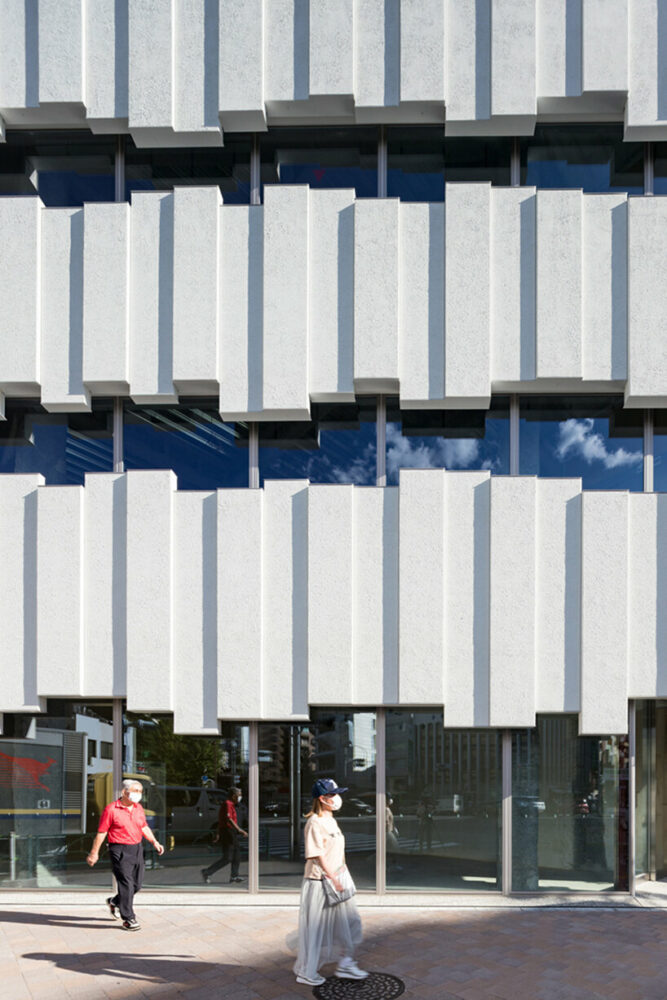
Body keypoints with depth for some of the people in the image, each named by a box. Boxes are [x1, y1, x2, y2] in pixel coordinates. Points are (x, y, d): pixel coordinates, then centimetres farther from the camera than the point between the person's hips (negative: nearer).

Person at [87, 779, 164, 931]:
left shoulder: (138, 808, 11)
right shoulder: (111, 810, -10)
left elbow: (144, 827, 22)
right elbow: (101, 833, -6)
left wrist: (154, 842, 10)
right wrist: (94, 853, -4)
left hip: (136, 849, 7)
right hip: (120, 851, -7)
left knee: (137, 884, 11)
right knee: (126, 883, -9)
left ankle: (114, 902, 36)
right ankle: (128, 918, 0)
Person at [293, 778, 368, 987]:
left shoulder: (331, 821, 11)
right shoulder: (315, 822, -17)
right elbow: (318, 855, -21)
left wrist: (340, 877, 13)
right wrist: (333, 879, -21)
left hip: (336, 879, 9)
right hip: (319, 882, -9)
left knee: (349, 921, 11)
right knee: (315, 927, 2)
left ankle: (345, 964, 23)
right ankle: (306, 972, 16)